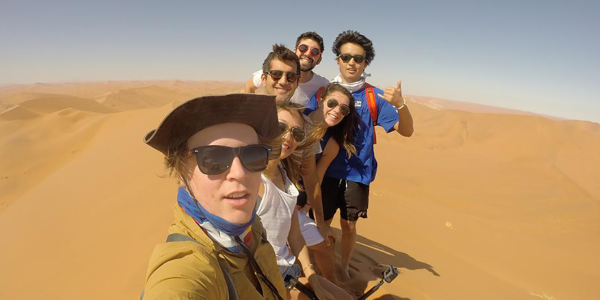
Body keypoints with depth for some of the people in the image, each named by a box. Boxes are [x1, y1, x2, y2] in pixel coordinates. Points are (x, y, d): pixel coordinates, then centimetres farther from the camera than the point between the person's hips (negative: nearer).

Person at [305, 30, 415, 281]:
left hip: (358, 174, 0)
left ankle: (344, 267, 36)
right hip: (326, 172, 0)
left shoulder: (374, 96, -2)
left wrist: (400, 104, -27)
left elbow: (406, 131, -8)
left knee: (349, 227, 11)